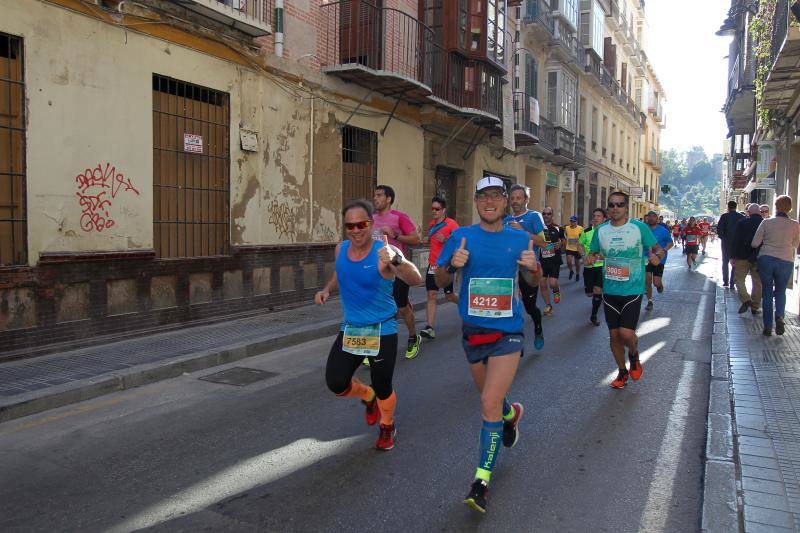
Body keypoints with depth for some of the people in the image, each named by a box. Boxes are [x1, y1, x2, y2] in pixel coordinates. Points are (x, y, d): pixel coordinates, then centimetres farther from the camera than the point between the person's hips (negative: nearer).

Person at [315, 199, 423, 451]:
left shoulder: (385, 251, -21)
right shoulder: (341, 249, -2)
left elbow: (416, 280, -39)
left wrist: (395, 260, -59)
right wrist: (327, 289, 2)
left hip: (382, 331, -5)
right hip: (349, 329, 5)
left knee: (382, 388, 3)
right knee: (336, 384, -2)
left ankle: (387, 426, 38)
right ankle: (368, 397, 34)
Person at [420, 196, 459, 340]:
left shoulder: (451, 224, -9)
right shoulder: (432, 224, 12)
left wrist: (445, 240, -23)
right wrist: (426, 239, 9)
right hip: (432, 265, 5)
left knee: (449, 295, 7)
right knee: (431, 295, -4)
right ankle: (430, 328, -8)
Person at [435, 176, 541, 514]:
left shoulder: (520, 239, 0)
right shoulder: (461, 236, -1)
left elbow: (533, 282, 11)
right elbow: (440, 281, 1)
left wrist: (532, 267, -12)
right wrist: (452, 265, -20)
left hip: (507, 332, -2)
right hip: (473, 330, 2)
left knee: (489, 404, -13)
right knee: (490, 397, 21)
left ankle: (482, 481, -1)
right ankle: (511, 414, 57)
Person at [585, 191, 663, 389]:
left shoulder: (639, 227, -7)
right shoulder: (601, 230, 2)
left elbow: (658, 249, 0)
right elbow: (593, 253, 12)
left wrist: (657, 256, -23)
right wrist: (590, 258, -11)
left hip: (632, 290, -3)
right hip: (610, 290, 4)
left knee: (626, 333, -13)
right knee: (614, 335, 10)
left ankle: (634, 356, 23)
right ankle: (622, 372, 32)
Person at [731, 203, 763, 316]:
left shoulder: (741, 223, -6)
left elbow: (735, 241, -7)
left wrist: (733, 257, -2)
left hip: (743, 257, -3)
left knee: (738, 278, 7)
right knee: (757, 282, 9)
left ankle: (745, 299, -13)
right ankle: (755, 307, 12)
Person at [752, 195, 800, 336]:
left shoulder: (766, 222, -7)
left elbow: (755, 243, -4)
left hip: (766, 259, 0)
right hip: (786, 261, 1)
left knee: (767, 292, 10)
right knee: (780, 291, 17)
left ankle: (767, 326, 9)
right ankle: (779, 316, -10)